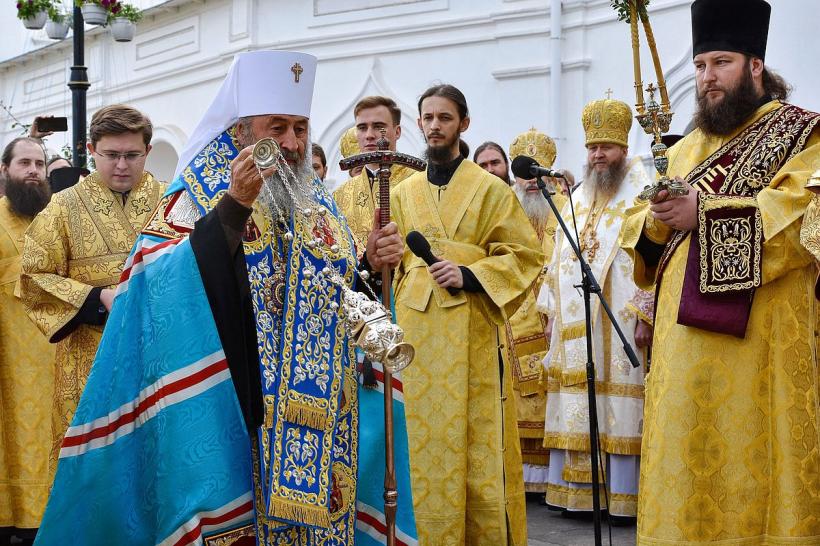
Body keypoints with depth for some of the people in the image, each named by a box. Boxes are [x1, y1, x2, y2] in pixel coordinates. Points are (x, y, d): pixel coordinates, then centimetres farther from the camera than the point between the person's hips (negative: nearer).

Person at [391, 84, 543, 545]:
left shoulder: (490, 189, 2)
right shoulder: (404, 193, 15)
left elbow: (526, 254, -2)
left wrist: (468, 276, -13)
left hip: (471, 330, -3)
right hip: (417, 331, 4)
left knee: (478, 440, -4)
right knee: (423, 442, 3)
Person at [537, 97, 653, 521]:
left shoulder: (640, 194, -2)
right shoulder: (576, 199, 19)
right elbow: (558, 259, 20)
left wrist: (645, 313, -18)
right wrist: (551, 312, 14)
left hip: (618, 322, -6)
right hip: (574, 324, 6)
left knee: (619, 406, -6)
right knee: (575, 406, 6)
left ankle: (624, 495, -1)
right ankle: (573, 489, 11)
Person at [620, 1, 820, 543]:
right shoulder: (686, 151, 20)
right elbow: (642, 233, 17)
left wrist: (705, 213, -17)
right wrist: (657, 221, -6)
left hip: (759, 333, -5)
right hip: (684, 334, 6)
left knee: (751, 463, -4)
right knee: (688, 465, 5)